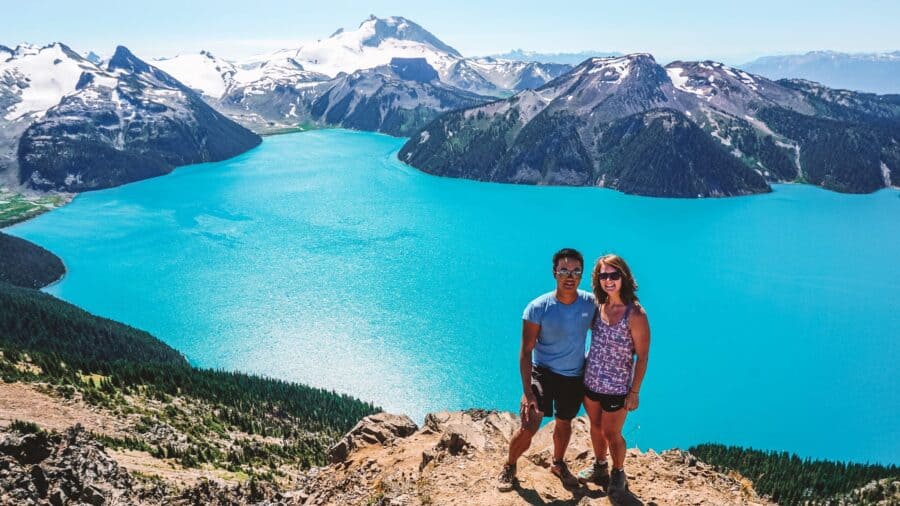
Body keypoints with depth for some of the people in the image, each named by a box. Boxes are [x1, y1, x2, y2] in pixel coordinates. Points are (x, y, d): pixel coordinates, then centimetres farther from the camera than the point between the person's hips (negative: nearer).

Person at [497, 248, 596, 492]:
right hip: (543, 371, -3)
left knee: (564, 424, 22)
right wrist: (527, 391, -21)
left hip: (575, 376, 4)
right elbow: (526, 351, -17)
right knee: (528, 427, -12)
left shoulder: (590, 303, -11)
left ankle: (558, 464, 50)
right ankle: (509, 467, 17)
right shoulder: (537, 308, -21)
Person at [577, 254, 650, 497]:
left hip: (616, 388, -5)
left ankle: (618, 474, 40)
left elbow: (642, 356, -15)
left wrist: (634, 392, -13)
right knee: (595, 427, 23)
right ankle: (599, 468, 47)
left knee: (611, 434, 13)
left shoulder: (635, 314, -21)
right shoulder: (599, 306, -4)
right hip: (590, 381, 5)